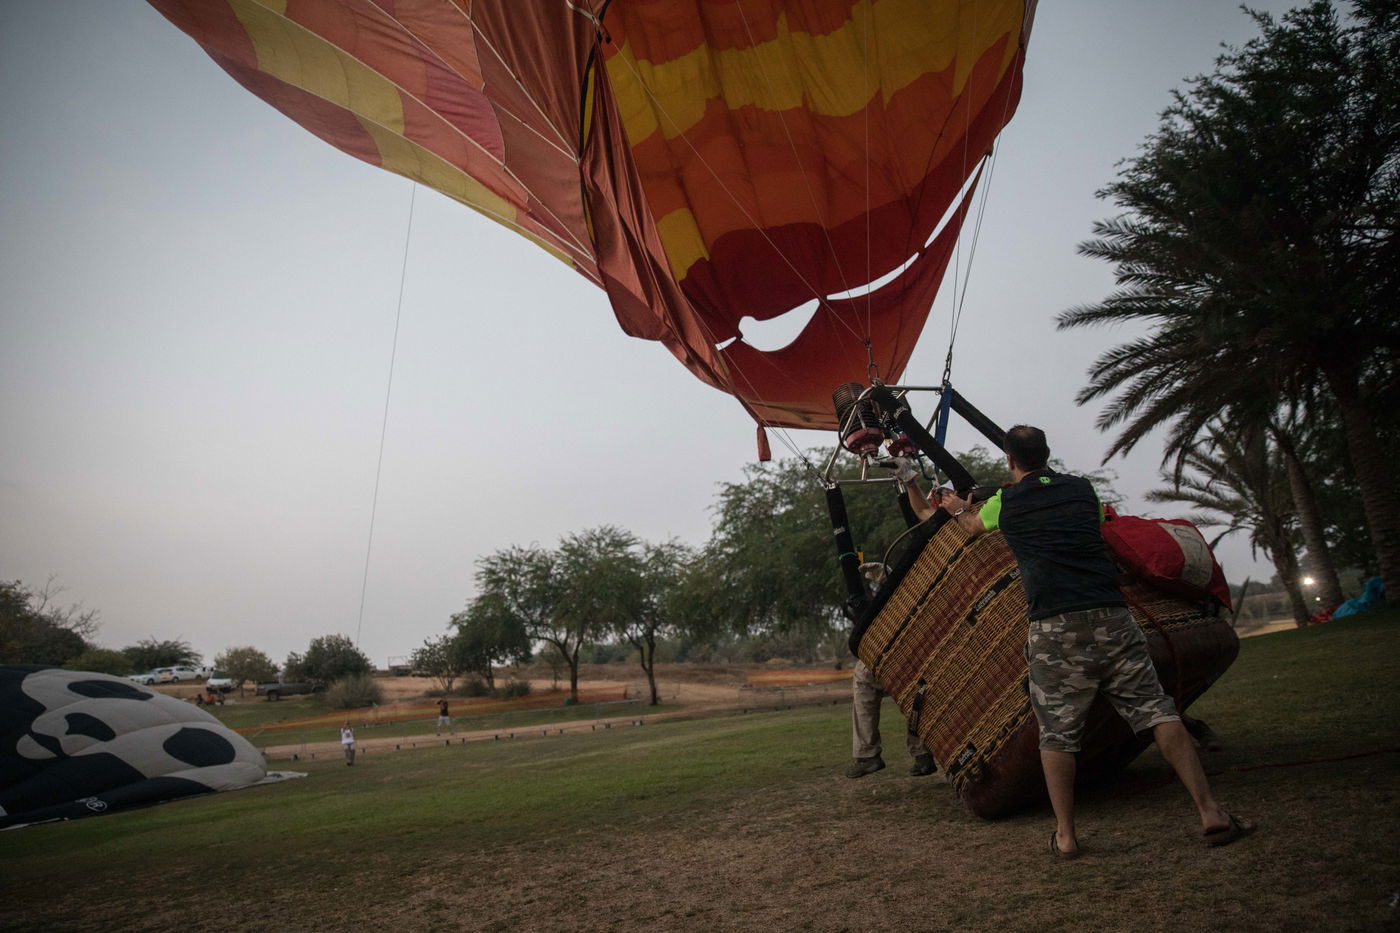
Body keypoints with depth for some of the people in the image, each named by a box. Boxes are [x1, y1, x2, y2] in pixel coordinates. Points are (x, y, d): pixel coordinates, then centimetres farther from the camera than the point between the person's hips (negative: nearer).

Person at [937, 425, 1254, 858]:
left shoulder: (1005, 501, 10)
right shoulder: (1081, 488, 17)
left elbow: (972, 526, 32)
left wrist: (957, 508, 55)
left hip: (1054, 627, -2)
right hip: (1111, 615, 3)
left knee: (1057, 734, 6)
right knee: (1157, 711, 8)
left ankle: (1065, 835, 9)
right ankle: (1210, 811, 5)